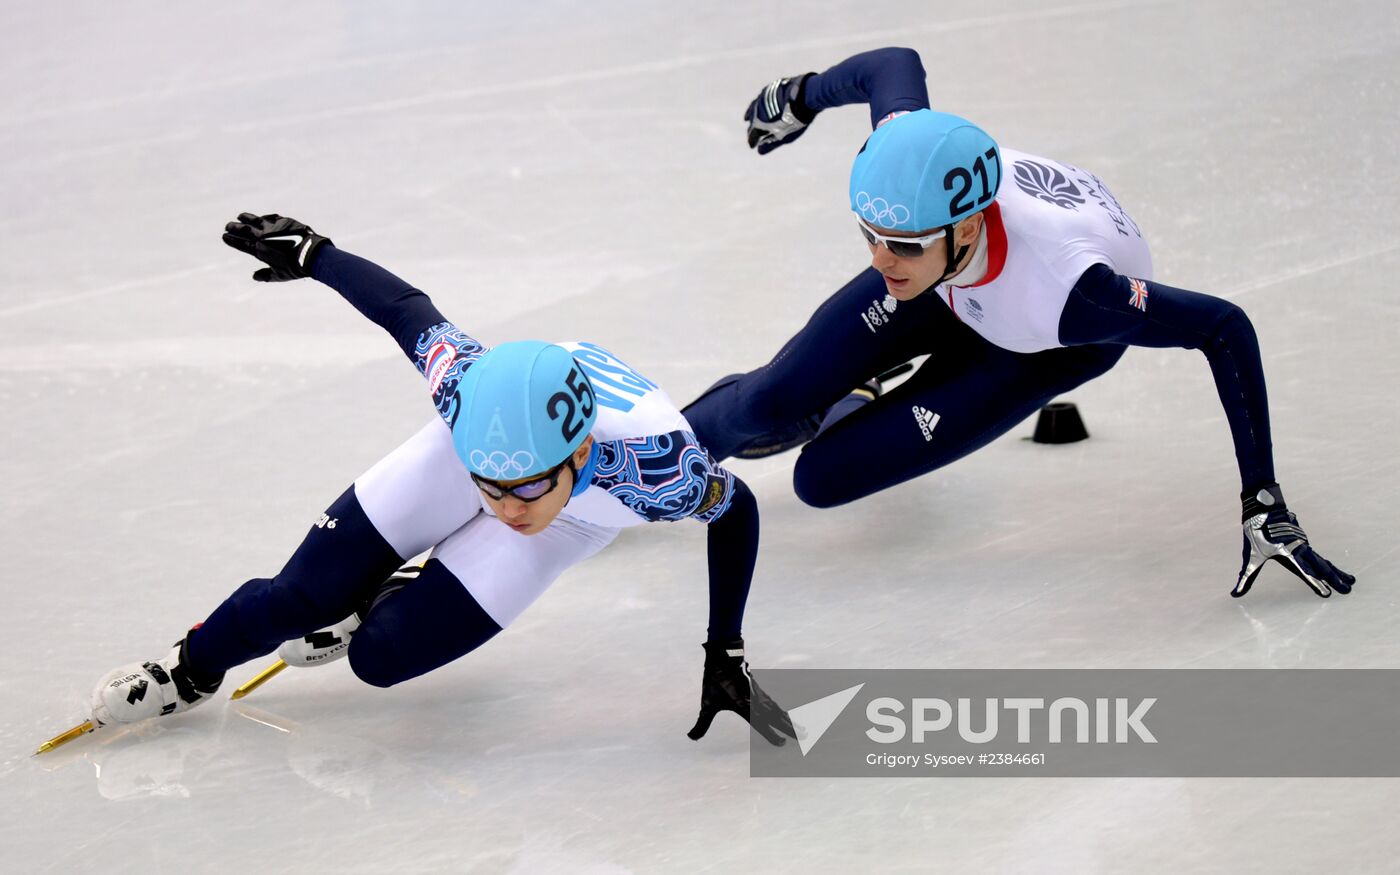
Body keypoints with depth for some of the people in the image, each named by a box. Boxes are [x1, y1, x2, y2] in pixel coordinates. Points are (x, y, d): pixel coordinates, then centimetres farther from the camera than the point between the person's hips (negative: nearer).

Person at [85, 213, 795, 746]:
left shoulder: (656, 468, -45)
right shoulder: (463, 383, -41)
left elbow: (736, 511, -22)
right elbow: (405, 308, -20)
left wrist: (725, 654, -20)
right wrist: (310, 251, -3)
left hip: (572, 521, -1)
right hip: (478, 434, 1)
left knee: (381, 656, -11)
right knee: (299, 600, -3)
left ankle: (382, 602, 25)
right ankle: (194, 668, 29)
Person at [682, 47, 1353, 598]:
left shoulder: (1071, 293, -48)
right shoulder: (905, 161, -37)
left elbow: (1226, 330, -37)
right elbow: (895, 65, -15)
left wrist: (1265, 505, -35)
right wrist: (801, 97, 7)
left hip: (1056, 346, -3)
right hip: (953, 294, 3)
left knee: (822, 476, -13)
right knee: (770, 406, -8)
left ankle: (833, 414, 23)